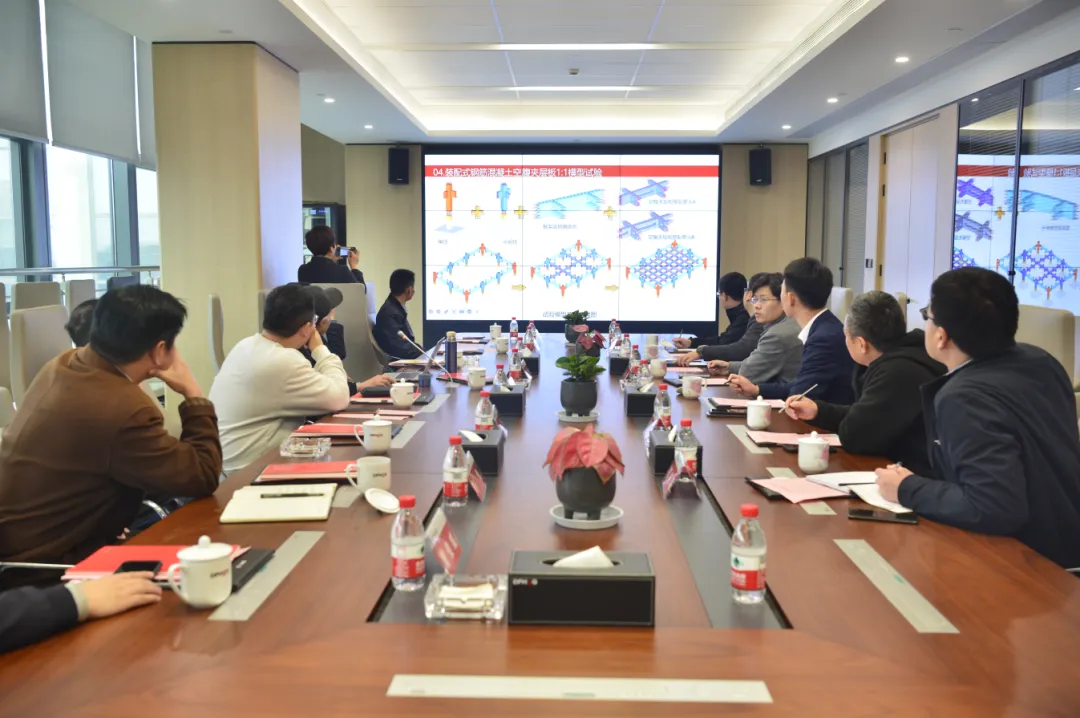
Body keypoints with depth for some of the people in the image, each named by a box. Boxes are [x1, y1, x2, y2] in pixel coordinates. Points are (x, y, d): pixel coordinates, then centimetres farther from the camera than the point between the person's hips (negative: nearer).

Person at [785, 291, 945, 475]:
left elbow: (853, 436, -20)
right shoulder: (898, 362, 7)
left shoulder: (899, 372, -26)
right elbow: (865, 418, 20)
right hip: (903, 468, 9)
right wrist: (818, 411, 12)